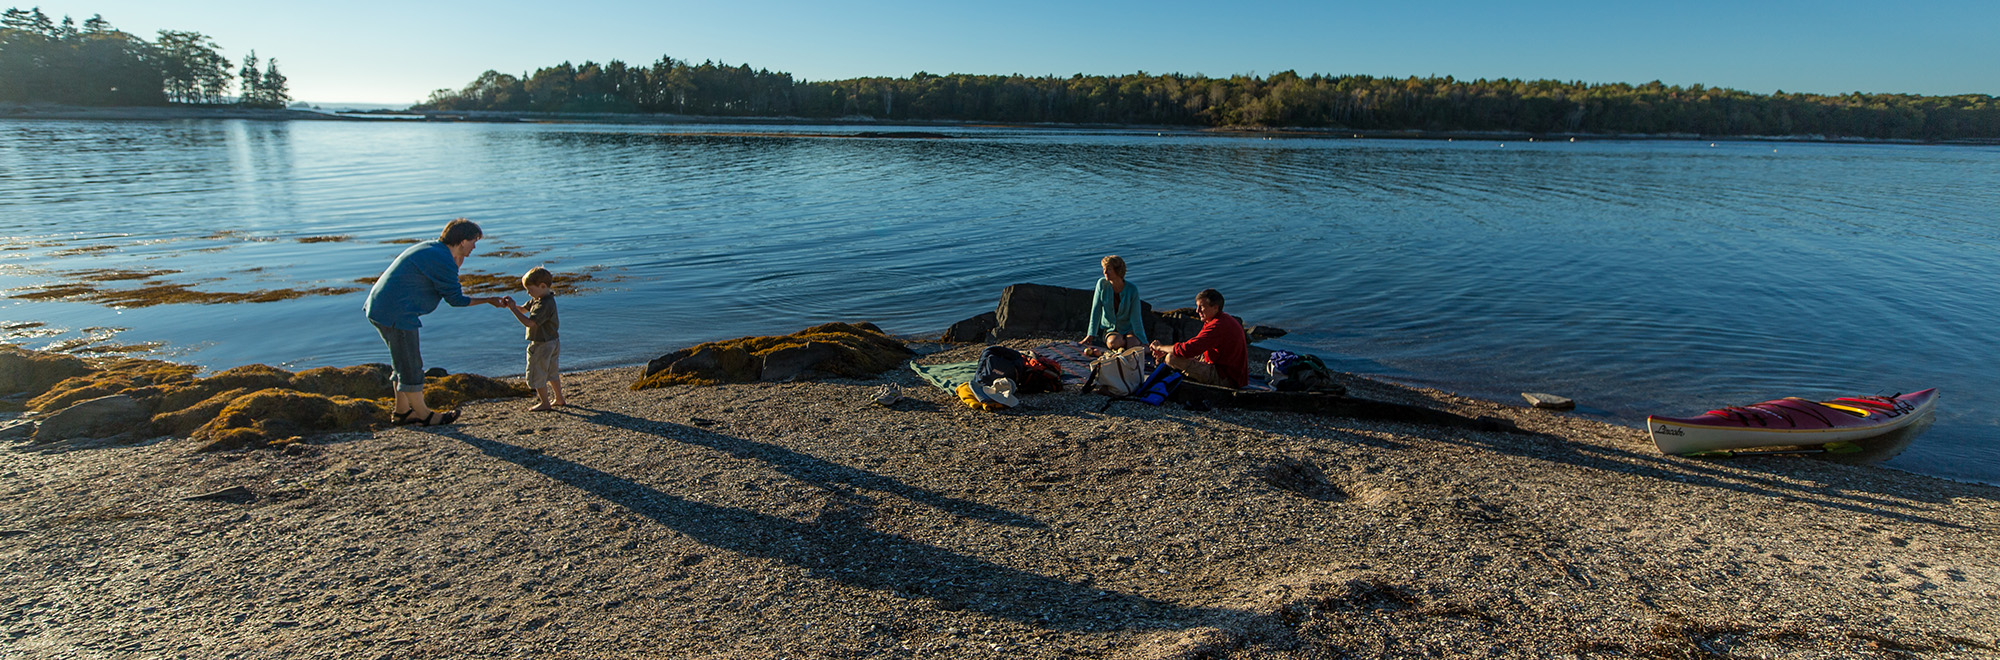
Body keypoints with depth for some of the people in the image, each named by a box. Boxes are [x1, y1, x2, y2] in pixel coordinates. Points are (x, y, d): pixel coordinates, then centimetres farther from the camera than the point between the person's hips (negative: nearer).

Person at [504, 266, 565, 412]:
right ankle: (559, 399, 32)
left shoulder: (545, 305, -26)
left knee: (537, 375, 2)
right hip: (552, 343, 10)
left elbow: (529, 323, -31)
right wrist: (512, 305, -5)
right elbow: (524, 309, 16)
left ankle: (545, 403, 11)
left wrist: (513, 308, -27)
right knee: (552, 373, 21)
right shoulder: (537, 300, 7)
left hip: (542, 345, -10)